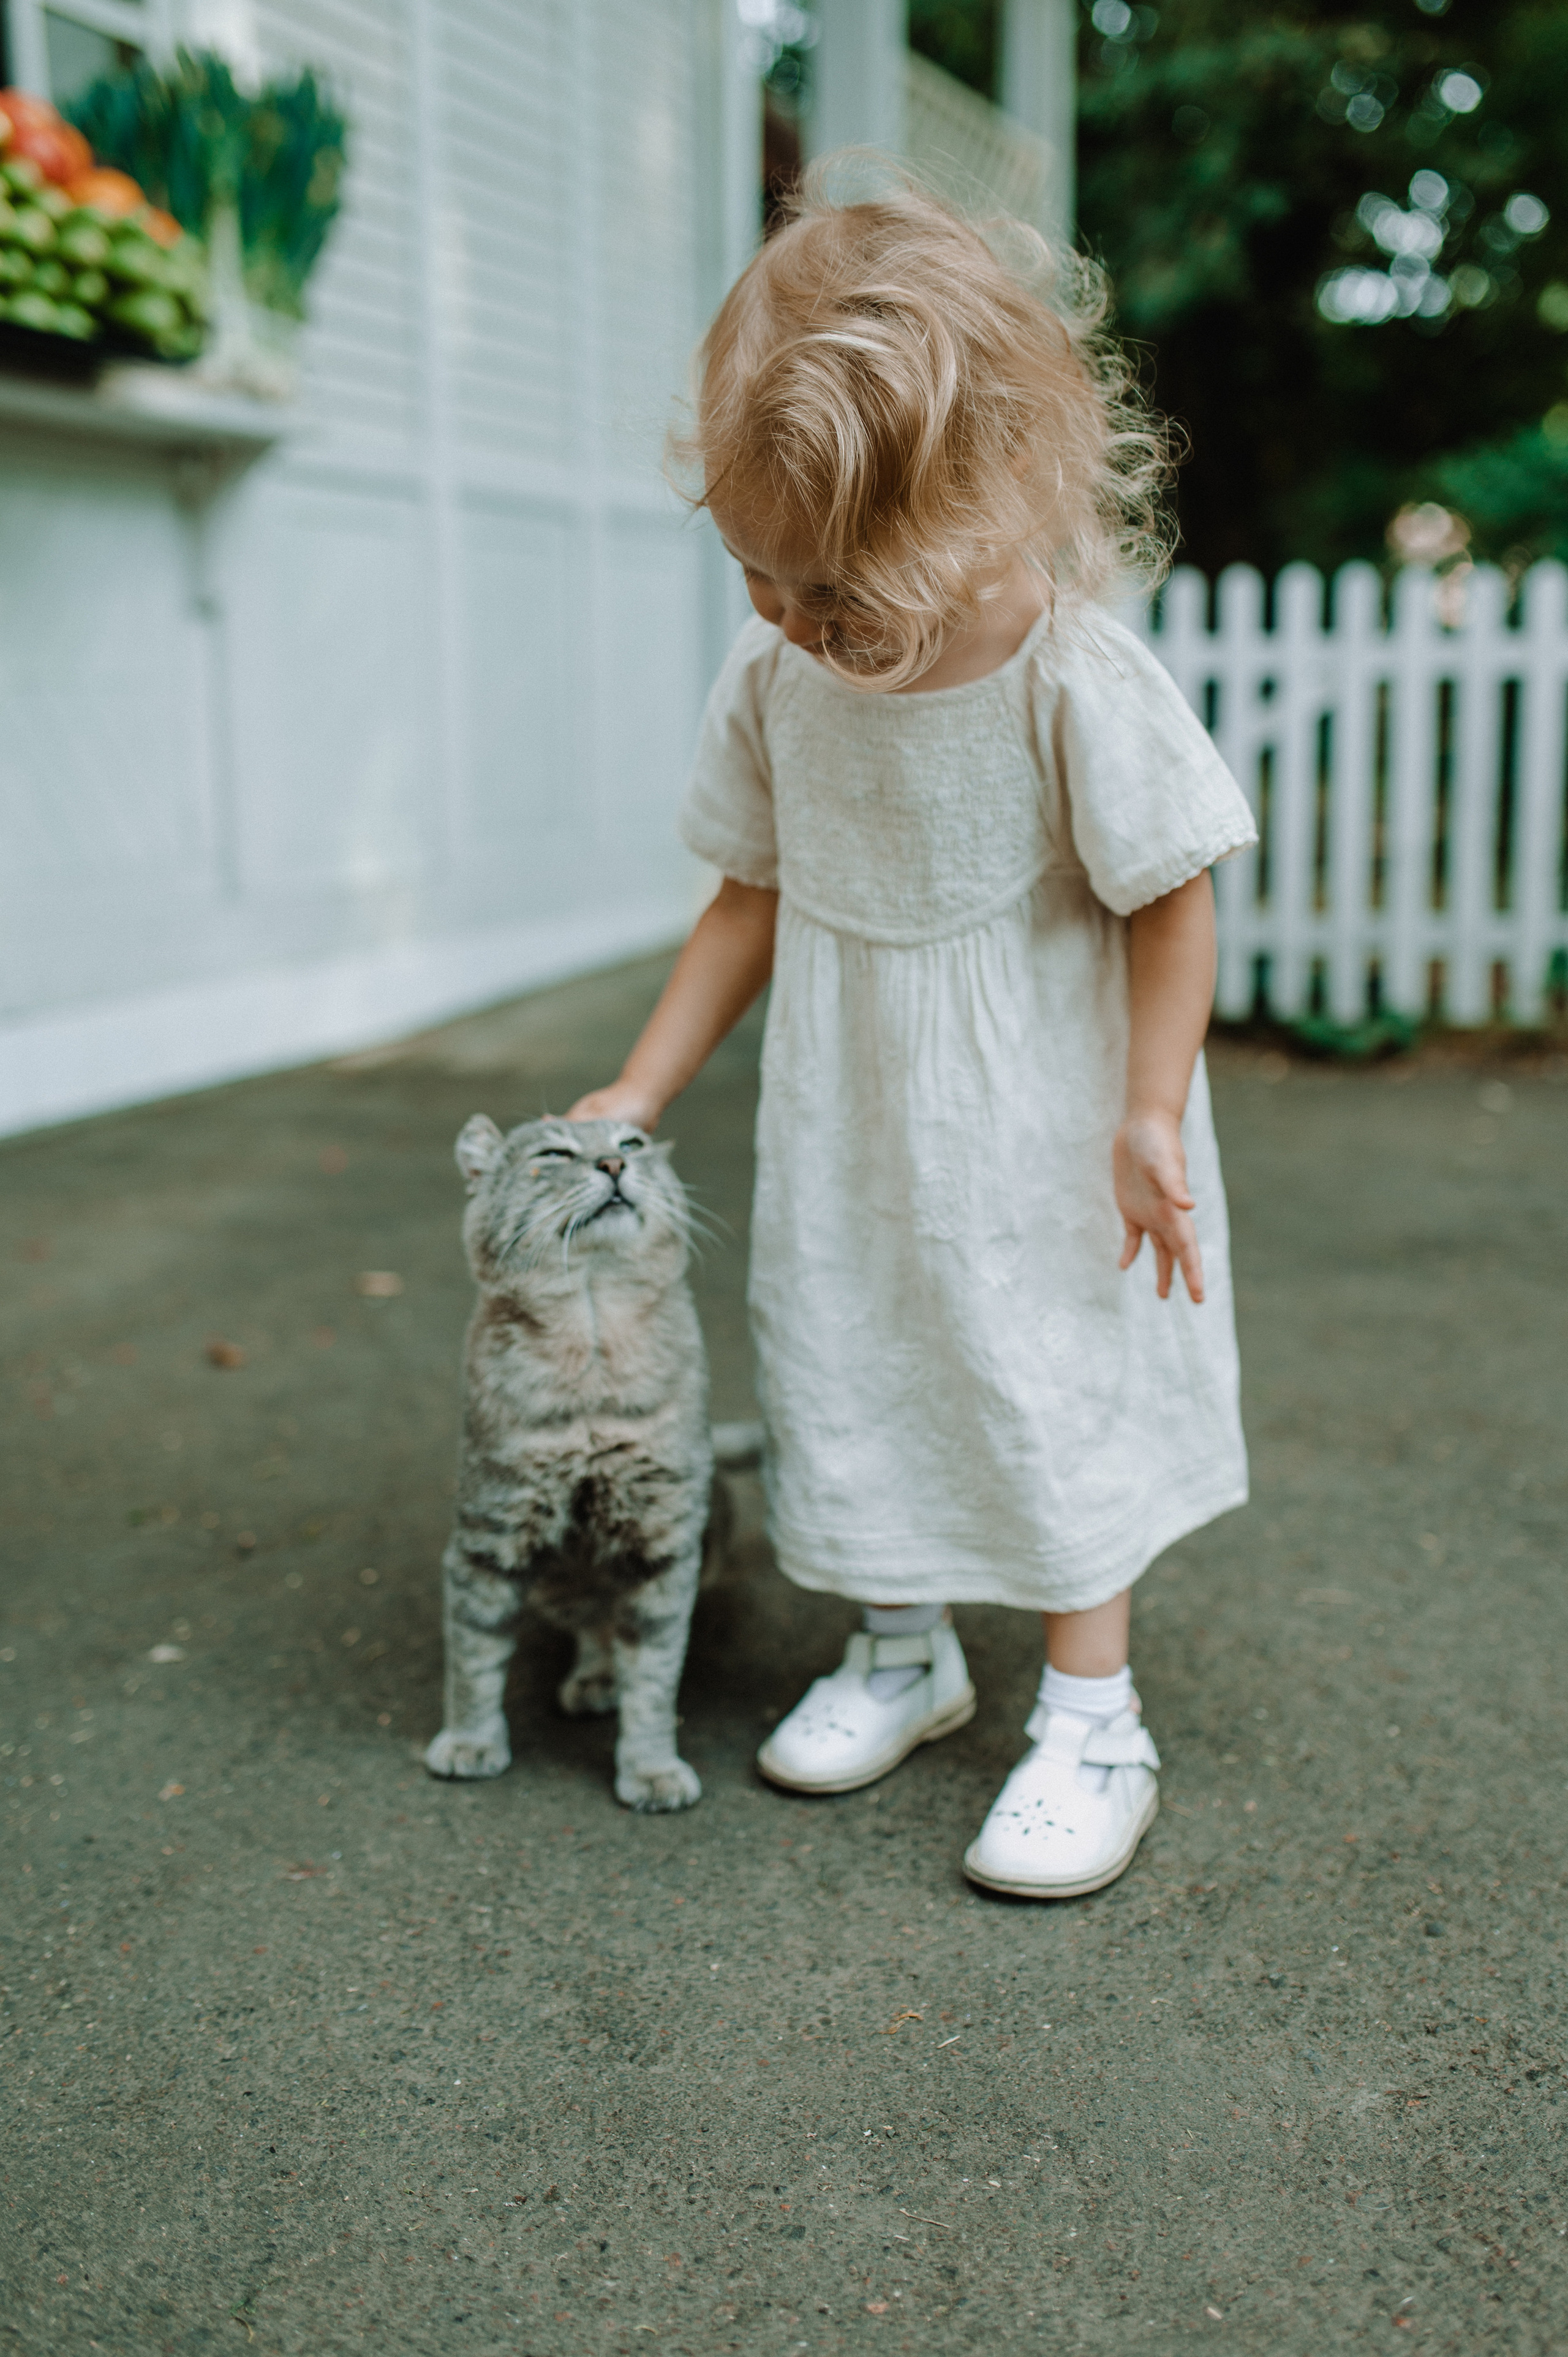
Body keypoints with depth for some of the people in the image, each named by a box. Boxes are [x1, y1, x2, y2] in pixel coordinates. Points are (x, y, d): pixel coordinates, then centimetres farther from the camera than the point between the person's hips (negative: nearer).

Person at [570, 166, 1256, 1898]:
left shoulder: (1075, 681, -24)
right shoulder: (772, 679, -7)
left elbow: (1168, 899, -14)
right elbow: (756, 902, 3)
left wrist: (1150, 1121, -16)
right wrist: (637, 1095, 2)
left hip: (1032, 1129, -5)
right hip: (844, 1125, 6)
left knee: (1050, 1385, 3)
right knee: (844, 1362, 14)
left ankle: (1092, 1720, 21)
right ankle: (904, 1656, 36)